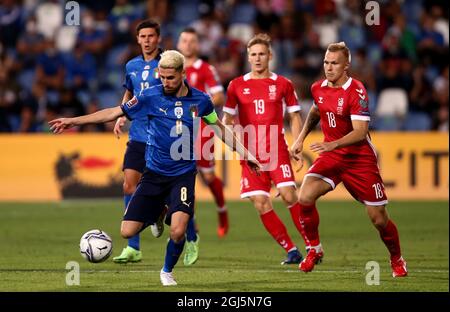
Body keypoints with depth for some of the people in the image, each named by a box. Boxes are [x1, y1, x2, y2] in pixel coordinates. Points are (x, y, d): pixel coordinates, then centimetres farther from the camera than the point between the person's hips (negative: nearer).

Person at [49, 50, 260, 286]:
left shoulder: (200, 100, -2)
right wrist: (74, 121, -4)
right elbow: (114, 113, -1)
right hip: (154, 175, 1)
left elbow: (219, 128, 15)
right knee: (127, 231, -7)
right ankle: (156, 216, 28)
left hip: (183, 175, -1)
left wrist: (245, 154, 17)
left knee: (178, 231, -23)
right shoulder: (151, 96, -6)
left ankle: (167, 271, 9)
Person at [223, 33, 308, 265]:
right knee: (261, 205, -5)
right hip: (250, 154, 2)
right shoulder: (237, 86, 7)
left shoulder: (282, 84, 5)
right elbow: (227, 118, 12)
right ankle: (291, 250, 5)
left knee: (289, 196, -15)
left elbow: (294, 117, 10)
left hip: (277, 151, -2)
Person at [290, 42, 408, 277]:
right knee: (305, 198, -20)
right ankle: (314, 249, 1)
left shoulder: (356, 92, -18)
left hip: (359, 158, -4)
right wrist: (300, 139, 18)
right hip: (331, 156, 5)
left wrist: (333, 144, -40)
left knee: (378, 219, -2)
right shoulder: (318, 88, 1)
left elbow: (360, 132, -27)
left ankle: (397, 260, 25)